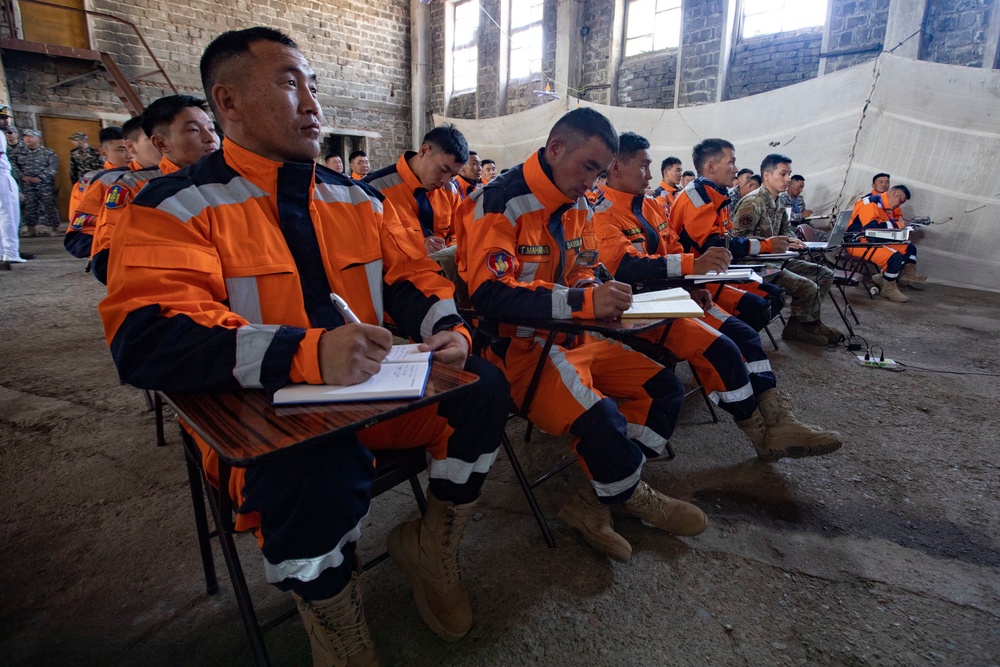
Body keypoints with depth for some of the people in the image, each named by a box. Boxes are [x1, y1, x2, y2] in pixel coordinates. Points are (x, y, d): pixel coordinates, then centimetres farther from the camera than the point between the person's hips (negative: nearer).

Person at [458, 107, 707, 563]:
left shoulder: (576, 205, 10)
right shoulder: (500, 202, -16)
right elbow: (489, 295, -27)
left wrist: (603, 296, -5)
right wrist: (582, 301, -31)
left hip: (570, 337, 9)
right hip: (517, 347, -9)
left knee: (666, 389, 3)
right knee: (601, 418, -28)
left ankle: (597, 500, 3)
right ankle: (634, 498, 7)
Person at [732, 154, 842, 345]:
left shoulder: (779, 202, 14)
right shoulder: (752, 202, -15)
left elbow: (785, 229, 24)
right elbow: (740, 237, -22)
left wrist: (791, 241, 0)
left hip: (776, 259, 10)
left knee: (825, 274, 8)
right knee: (809, 288, -21)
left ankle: (799, 324, 6)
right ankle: (811, 326, 9)